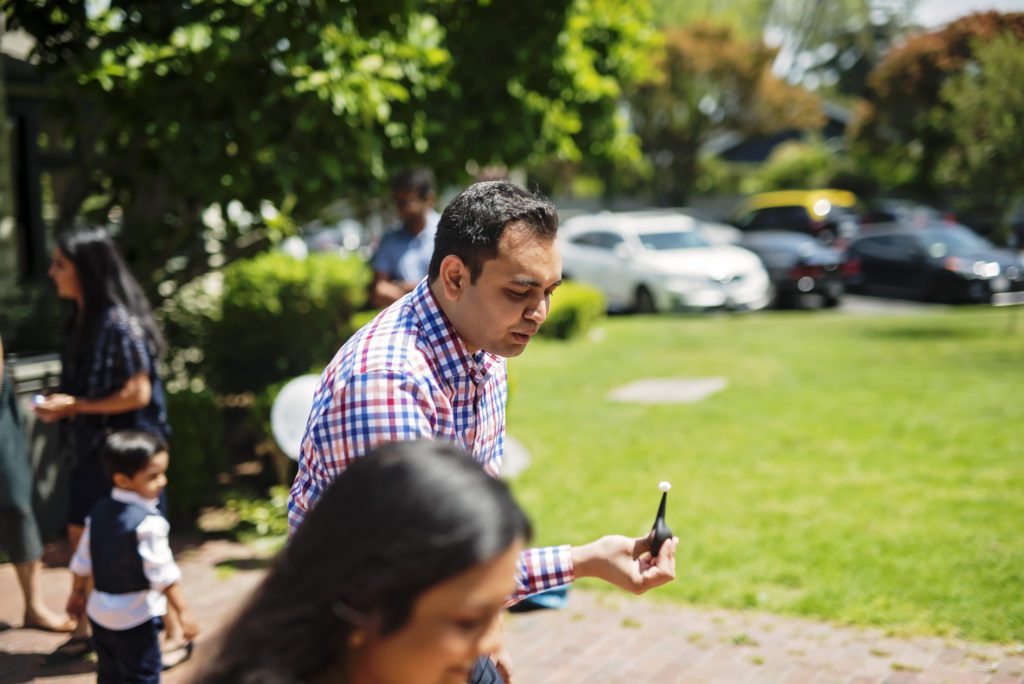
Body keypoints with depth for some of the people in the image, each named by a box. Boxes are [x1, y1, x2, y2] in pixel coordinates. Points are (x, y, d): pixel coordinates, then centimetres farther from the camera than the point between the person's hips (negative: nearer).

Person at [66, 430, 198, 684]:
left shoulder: (99, 511, 2)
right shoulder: (148, 522, -22)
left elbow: (82, 561, 11)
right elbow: (163, 574, -22)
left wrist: (78, 593, 24)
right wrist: (183, 612, -17)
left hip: (100, 612, 7)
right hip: (136, 616, -7)